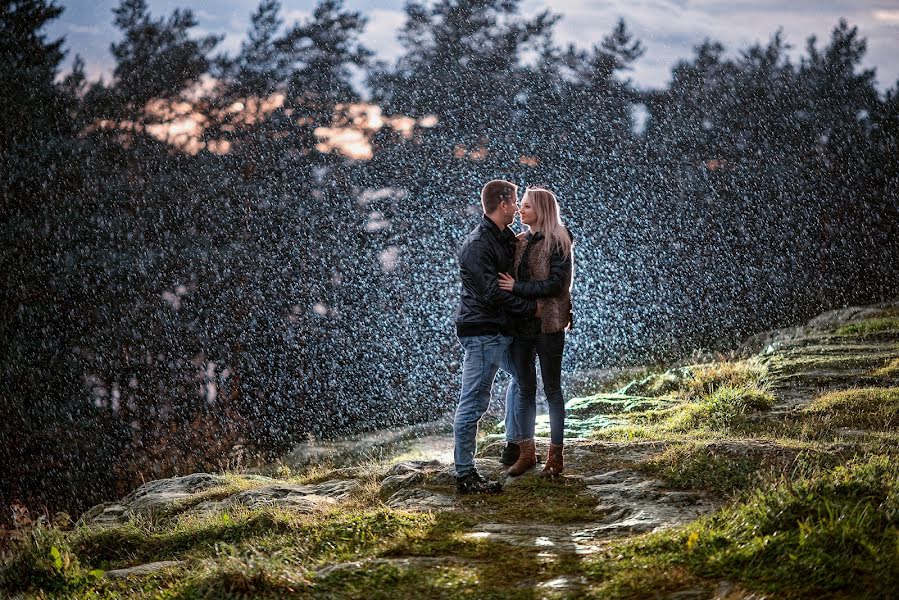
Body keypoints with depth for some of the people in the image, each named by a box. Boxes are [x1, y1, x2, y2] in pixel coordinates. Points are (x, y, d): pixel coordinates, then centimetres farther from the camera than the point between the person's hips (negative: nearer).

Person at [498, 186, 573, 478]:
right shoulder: (519, 242, 11)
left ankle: (556, 455, 9)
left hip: (547, 325, -6)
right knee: (525, 389, 10)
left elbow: (556, 284, -17)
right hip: (521, 324, 6)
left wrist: (517, 287, -18)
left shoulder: (557, 243, -8)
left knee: (552, 389, 2)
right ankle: (526, 453, 16)